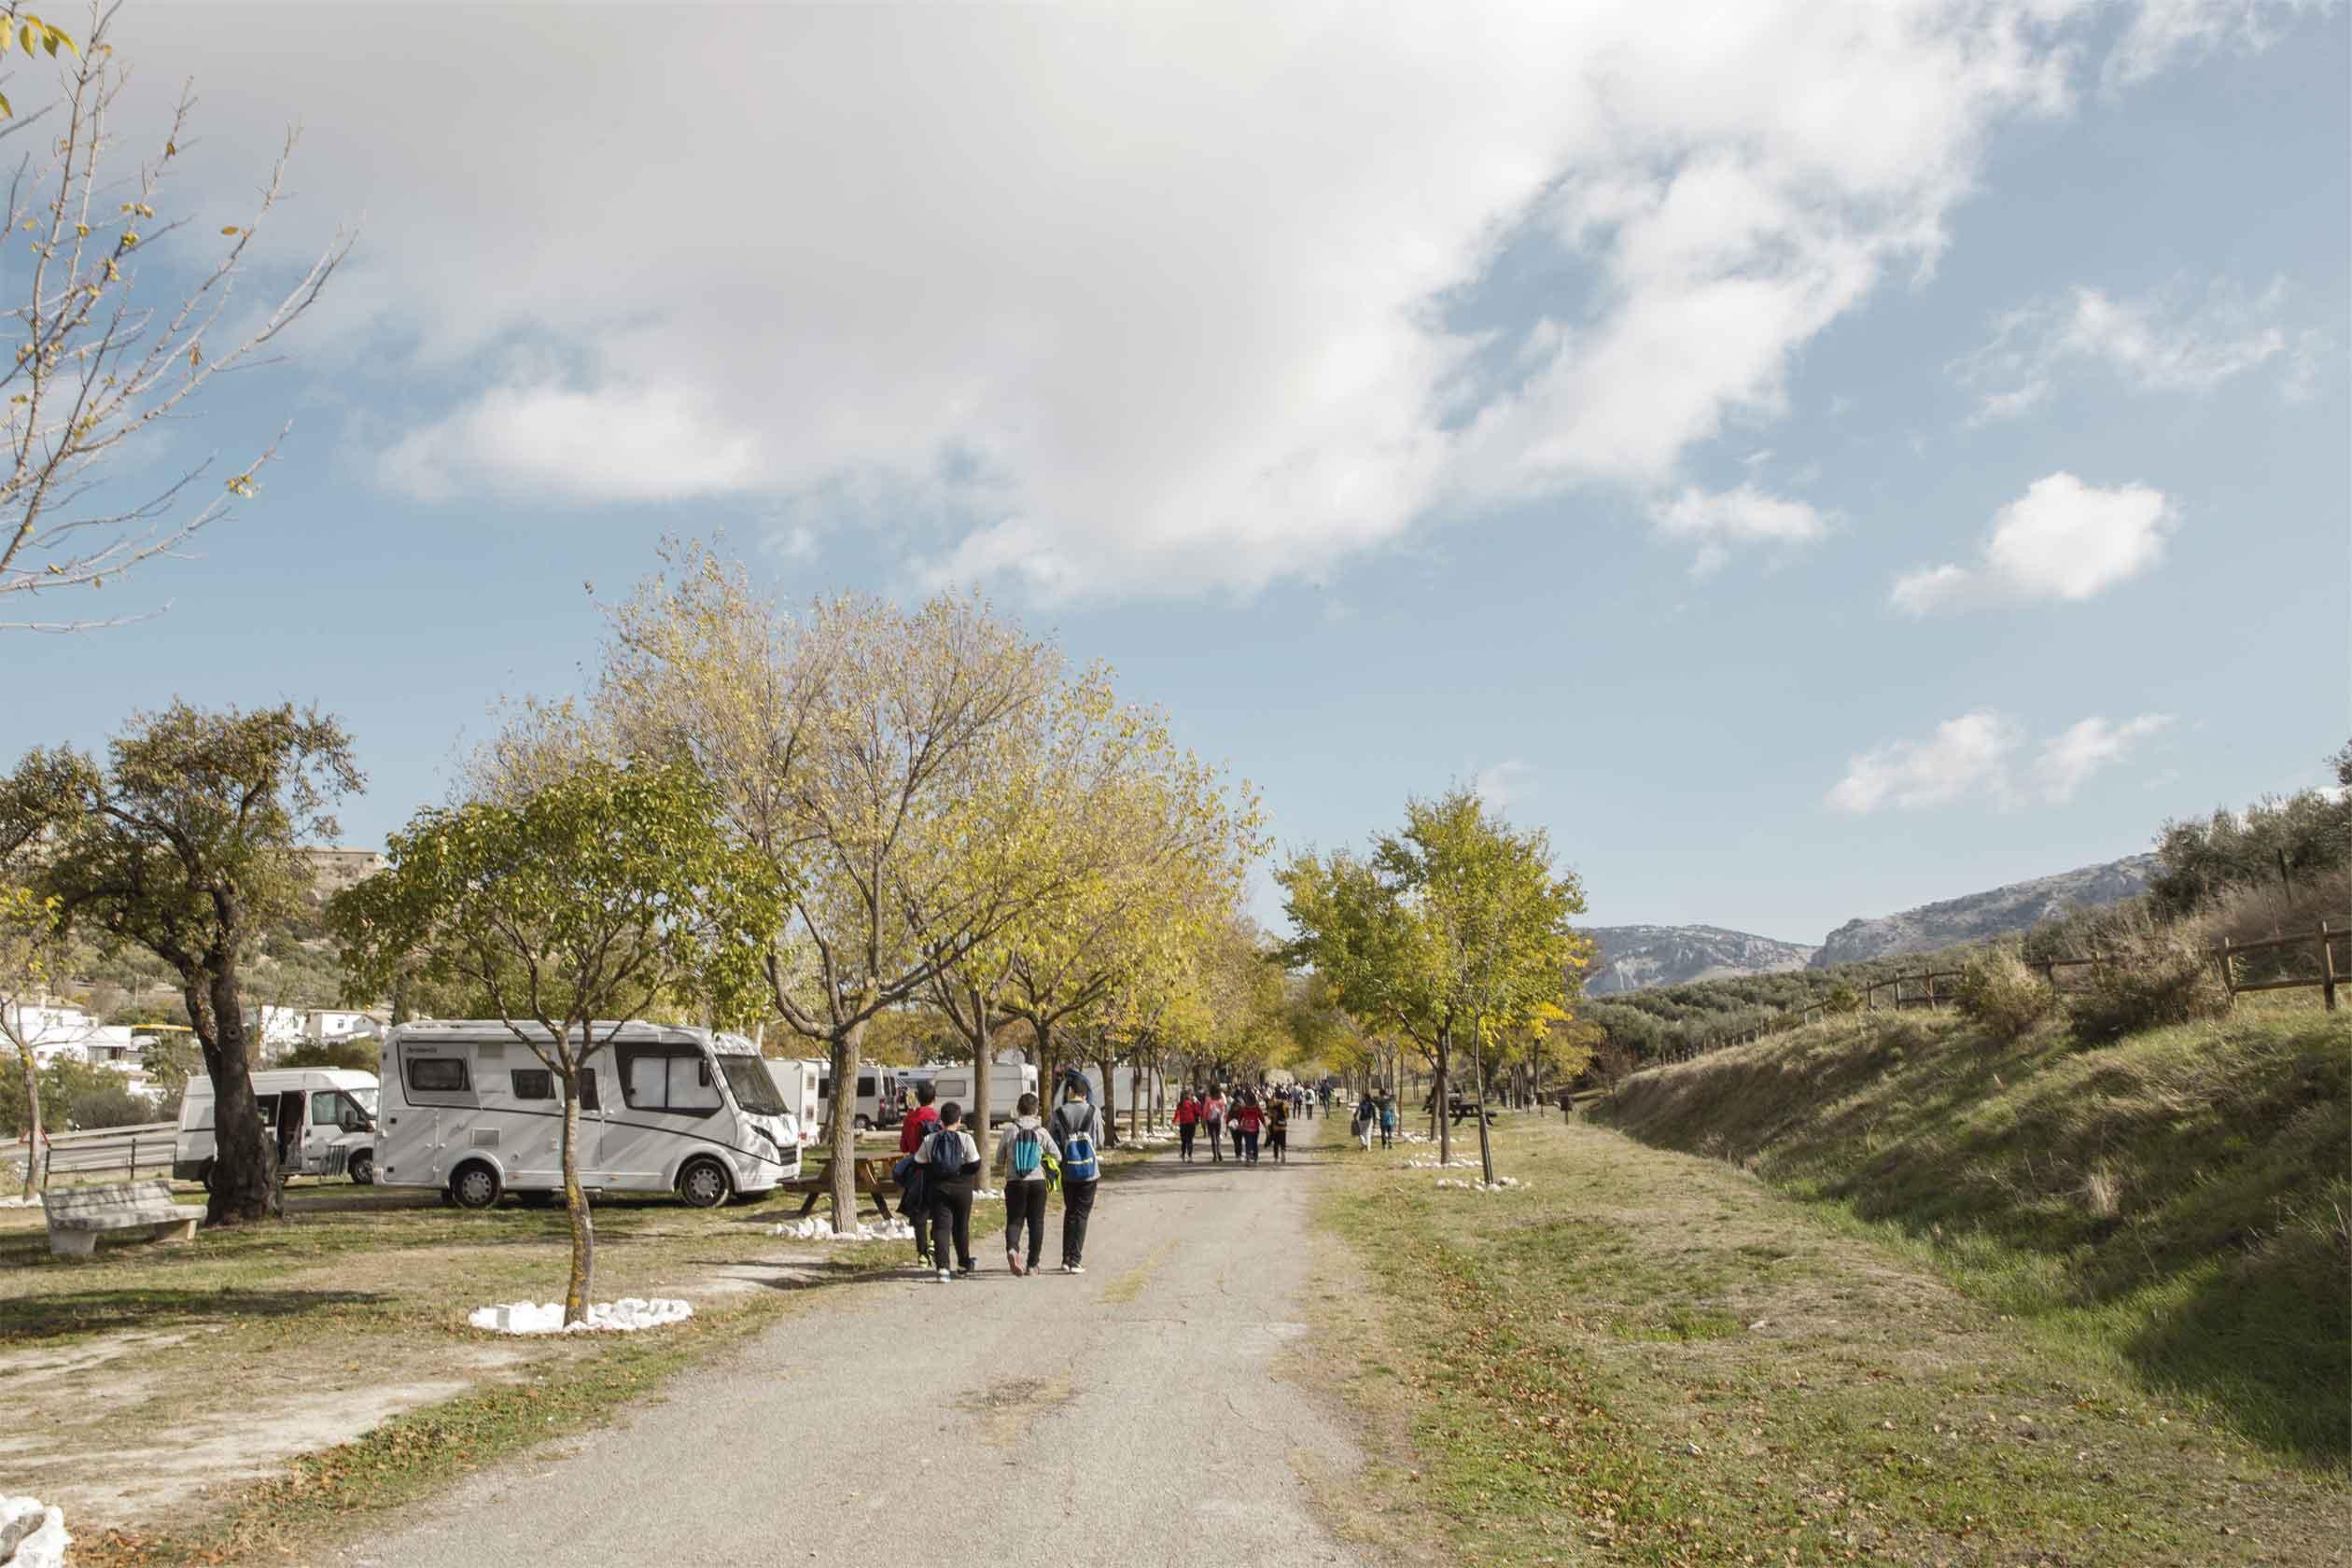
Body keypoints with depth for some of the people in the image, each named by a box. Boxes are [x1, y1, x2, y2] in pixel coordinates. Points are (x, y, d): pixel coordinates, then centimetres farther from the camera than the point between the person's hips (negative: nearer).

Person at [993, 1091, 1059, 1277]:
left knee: (1014, 1220, 5)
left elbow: (999, 1160, 3)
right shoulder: (1041, 1132, -2)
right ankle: (1033, 1264, 11)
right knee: (1036, 1222, 10)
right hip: (1037, 1182, 0)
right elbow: (1057, 1156, 5)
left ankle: (1012, 1249, -24)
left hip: (1014, 1183, 0)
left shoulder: (1009, 1131, -3)